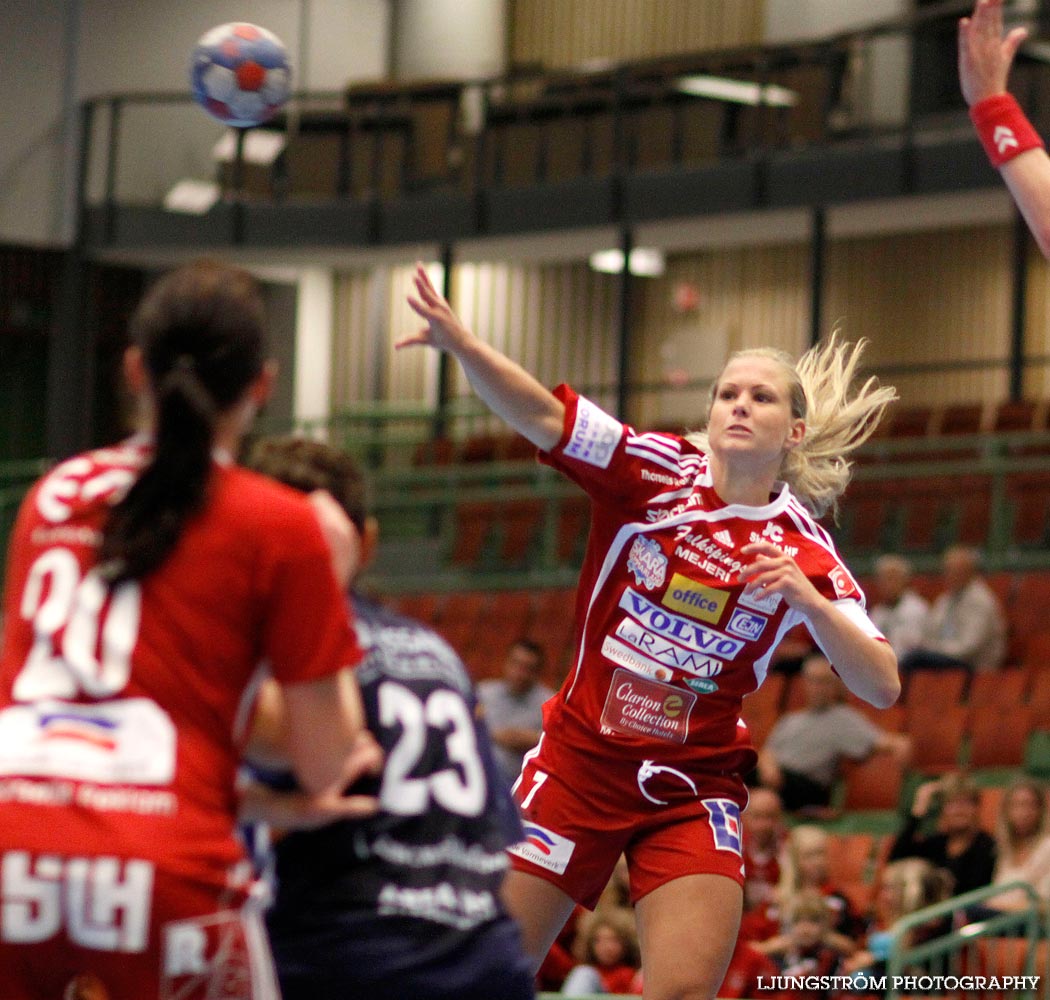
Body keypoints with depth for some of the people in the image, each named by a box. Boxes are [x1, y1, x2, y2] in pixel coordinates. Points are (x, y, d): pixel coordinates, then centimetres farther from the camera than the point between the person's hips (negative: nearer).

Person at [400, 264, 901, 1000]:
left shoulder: (804, 548, -2)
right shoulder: (658, 469, -4)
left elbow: (881, 686, -8)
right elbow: (543, 416, -19)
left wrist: (807, 598, -23)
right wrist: (461, 343, -37)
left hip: (694, 787, 0)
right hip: (579, 763, 0)